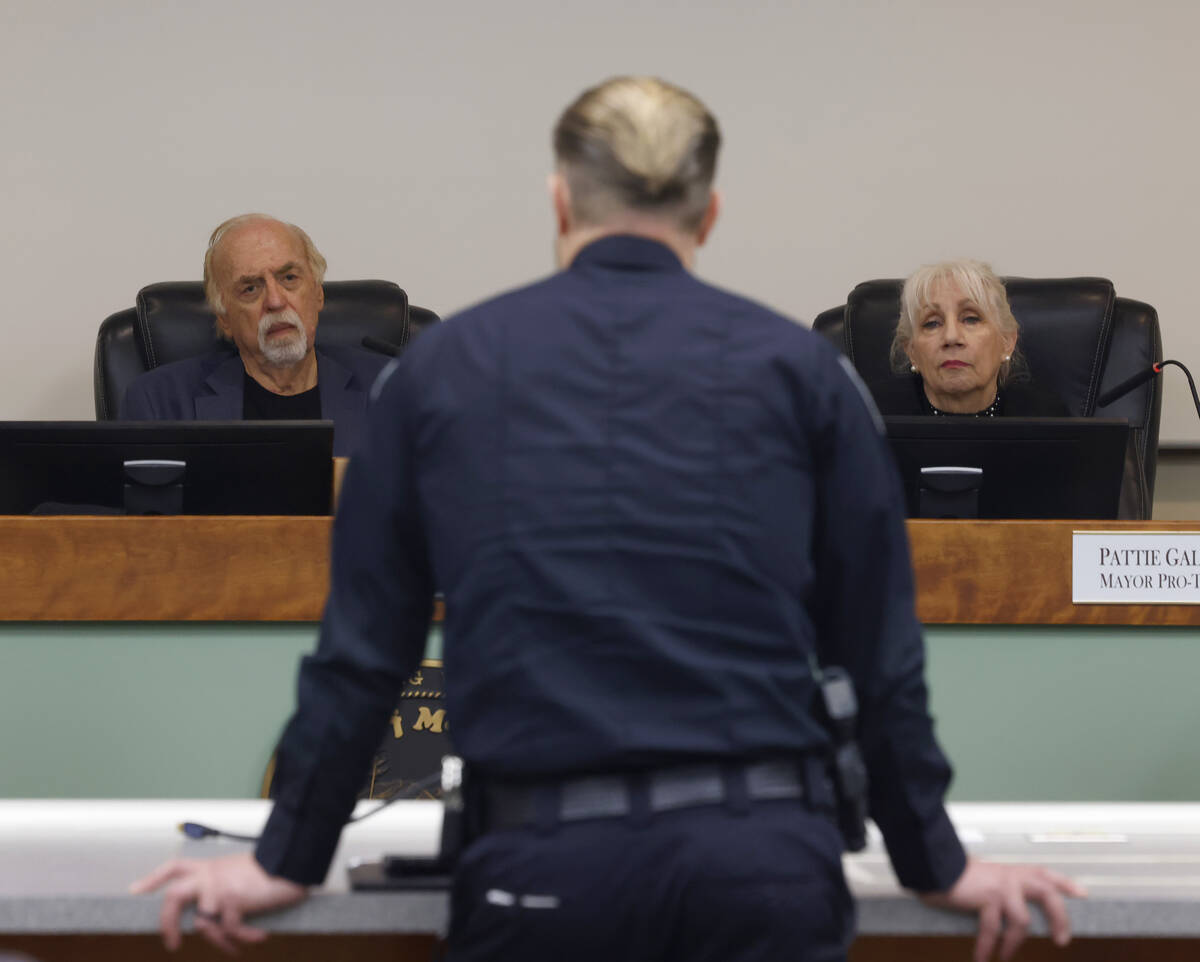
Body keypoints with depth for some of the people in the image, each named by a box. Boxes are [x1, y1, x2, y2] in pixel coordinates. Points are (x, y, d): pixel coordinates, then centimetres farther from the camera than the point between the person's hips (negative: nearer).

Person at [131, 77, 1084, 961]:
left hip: (544, 861, 0)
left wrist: (287, 862, 22)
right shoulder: (797, 368, 6)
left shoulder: (441, 369, 8)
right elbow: (878, 647, 10)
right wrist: (936, 866, 22)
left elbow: (365, 646, 11)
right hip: (761, 858, 0)